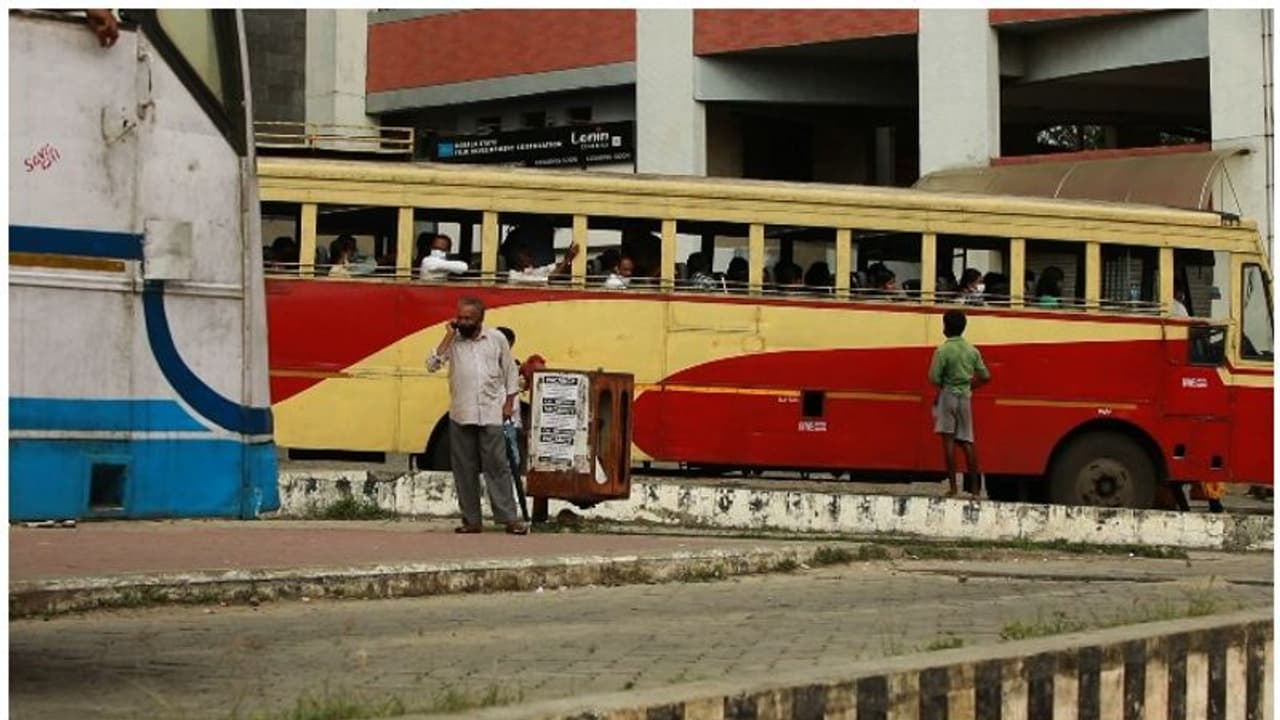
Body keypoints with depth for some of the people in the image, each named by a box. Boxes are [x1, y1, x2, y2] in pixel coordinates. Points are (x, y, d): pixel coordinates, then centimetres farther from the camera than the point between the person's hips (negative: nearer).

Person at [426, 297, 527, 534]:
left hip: (491, 414, -2)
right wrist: (449, 337, -12)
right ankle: (471, 520, 9)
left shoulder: (496, 339, 1)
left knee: (496, 466, -4)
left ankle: (509, 518, -3)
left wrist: (509, 403, 2)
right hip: (460, 415, 2)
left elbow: (510, 372, 7)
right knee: (464, 469, 4)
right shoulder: (453, 341, 2)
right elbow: (432, 365, -10)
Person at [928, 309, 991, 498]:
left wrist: (943, 385, 6)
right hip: (965, 397, 5)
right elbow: (985, 376, 8)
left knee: (948, 439, -3)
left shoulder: (943, 351, -12)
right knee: (967, 441, 8)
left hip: (948, 395, -5)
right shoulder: (972, 350, 5)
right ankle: (975, 487, 5)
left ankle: (953, 487, -8)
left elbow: (934, 379, -15)